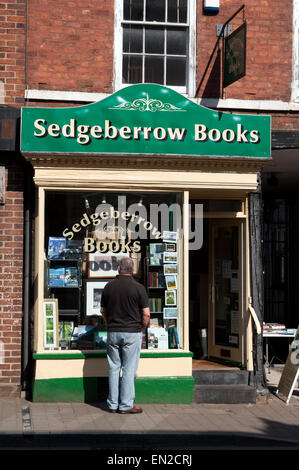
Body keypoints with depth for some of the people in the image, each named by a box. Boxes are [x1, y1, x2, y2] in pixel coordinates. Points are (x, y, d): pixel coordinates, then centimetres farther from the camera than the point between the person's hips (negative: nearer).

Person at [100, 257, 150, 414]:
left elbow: (103, 310, 11)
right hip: (132, 333, -3)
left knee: (114, 368, 10)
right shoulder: (138, 287, -9)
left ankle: (113, 404, 15)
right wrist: (141, 329, 6)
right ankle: (126, 405, 5)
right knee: (129, 369, 2)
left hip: (112, 332, 4)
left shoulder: (109, 286, 3)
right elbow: (146, 314, -9)